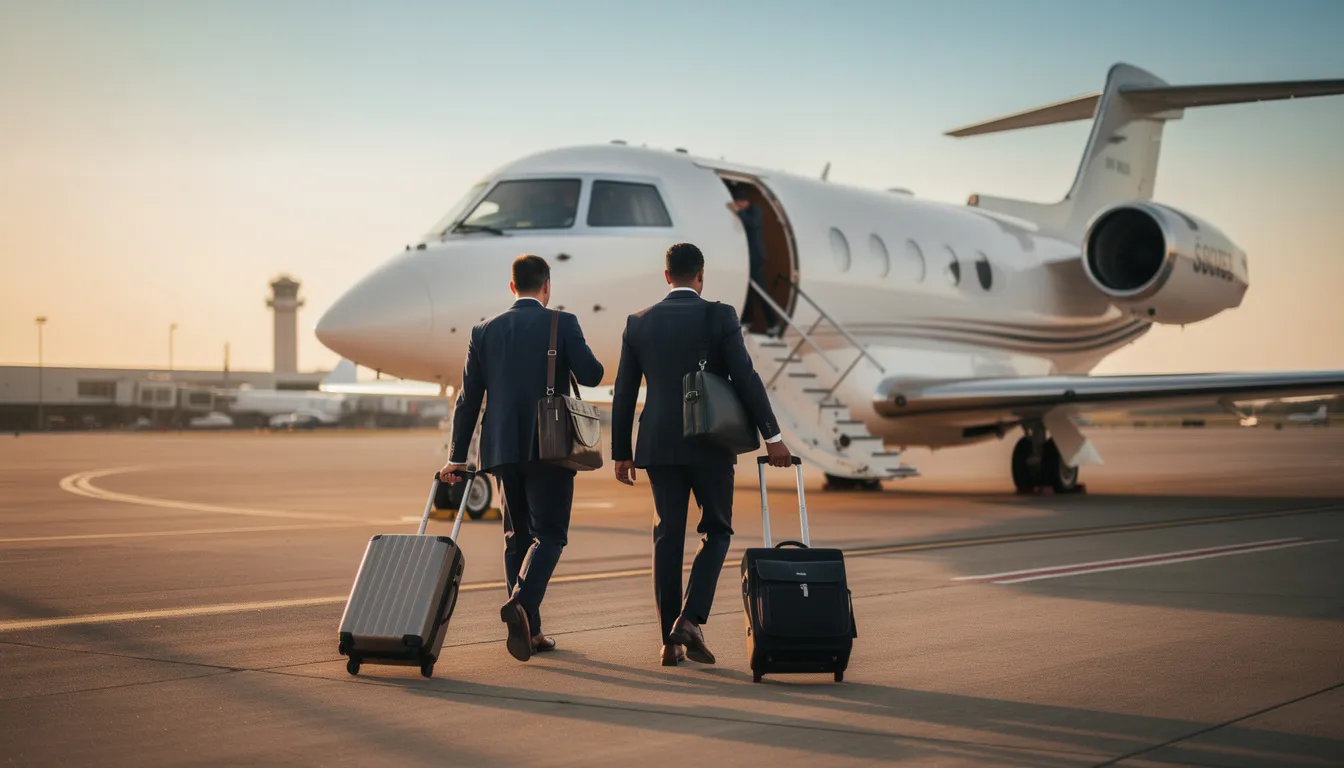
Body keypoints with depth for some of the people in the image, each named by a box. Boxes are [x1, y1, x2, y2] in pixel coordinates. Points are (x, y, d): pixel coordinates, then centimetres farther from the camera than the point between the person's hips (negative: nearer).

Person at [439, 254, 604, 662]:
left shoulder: (484, 332, 7)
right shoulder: (562, 324, -3)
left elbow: (469, 398, 7)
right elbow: (592, 375, -9)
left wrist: (457, 457, 10)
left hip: (504, 448, 4)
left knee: (517, 536, 13)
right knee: (548, 533, -1)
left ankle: (529, 631, 12)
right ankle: (522, 601, -27)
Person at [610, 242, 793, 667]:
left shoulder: (639, 323, 5)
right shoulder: (719, 316, -5)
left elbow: (623, 392, 6)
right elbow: (746, 378, -10)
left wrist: (621, 452, 13)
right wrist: (772, 436, -4)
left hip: (659, 444, 3)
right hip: (710, 443, -3)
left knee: (667, 536, 7)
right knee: (716, 531, 9)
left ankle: (670, 640, 8)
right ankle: (691, 618, -9)